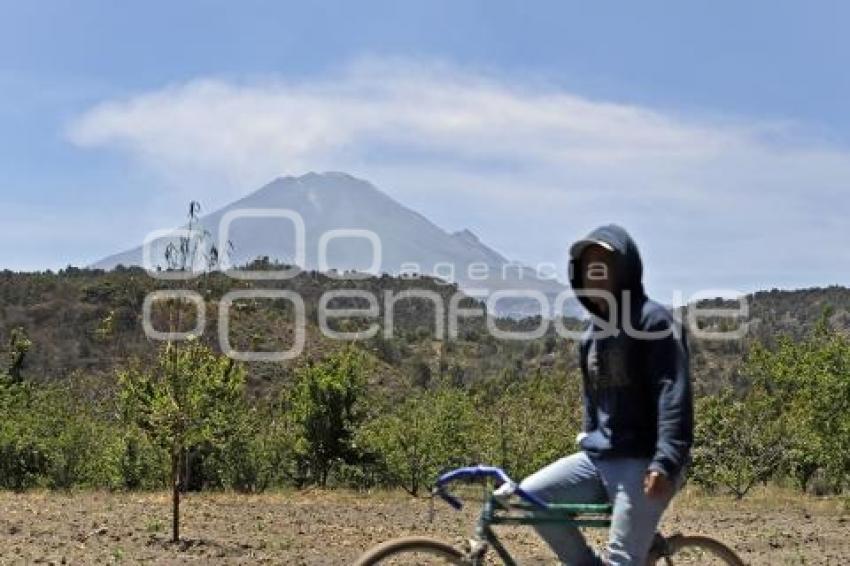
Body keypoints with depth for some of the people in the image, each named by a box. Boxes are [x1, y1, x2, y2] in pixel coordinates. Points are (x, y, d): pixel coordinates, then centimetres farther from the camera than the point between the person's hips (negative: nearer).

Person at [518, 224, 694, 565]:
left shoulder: (654, 320, -9)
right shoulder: (591, 334, 16)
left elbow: (674, 394, -18)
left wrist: (666, 462, -26)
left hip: (642, 463, -7)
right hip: (598, 459, 8)